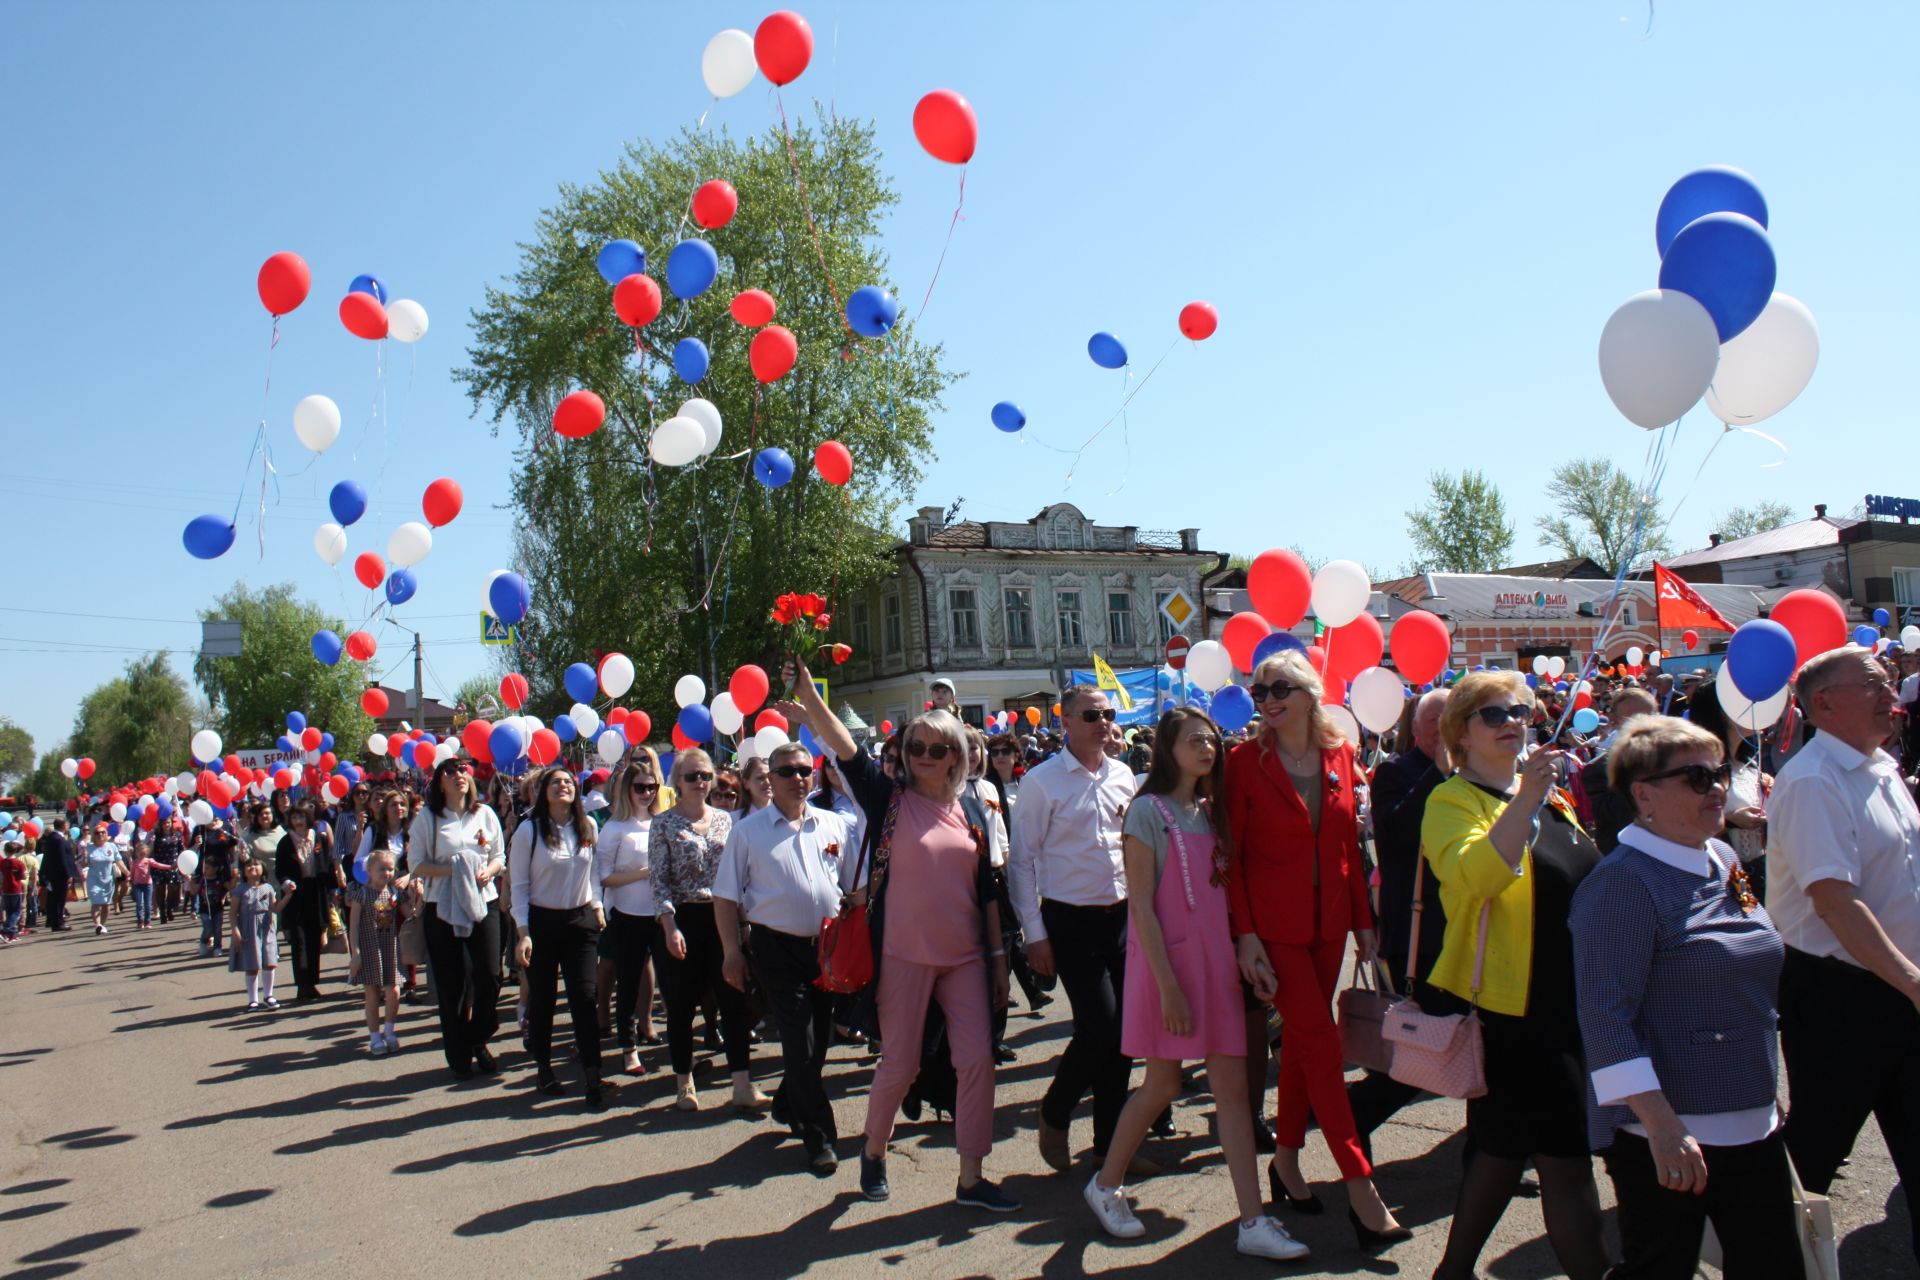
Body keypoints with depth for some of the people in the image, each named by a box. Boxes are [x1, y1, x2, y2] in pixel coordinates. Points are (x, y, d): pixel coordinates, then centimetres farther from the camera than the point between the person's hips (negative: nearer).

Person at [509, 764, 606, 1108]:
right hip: (542, 922, -2)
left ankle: (593, 1079, -4)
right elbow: (519, 885, -5)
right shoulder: (528, 830, -8)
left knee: (584, 997, -5)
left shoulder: (588, 827, 2)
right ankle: (543, 1067, 24)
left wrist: (597, 906, 11)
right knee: (541, 999, 7)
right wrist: (523, 933, -9)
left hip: (581, 920, 2)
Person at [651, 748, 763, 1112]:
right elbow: (659, 880, -7)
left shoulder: (725, 819, 9)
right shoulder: (663, 823, -3)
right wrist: (670, 927, -16)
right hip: (681, 921, -3)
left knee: (736, 1001, -1)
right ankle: (684, 1085, 20)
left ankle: (743, 1086, 4)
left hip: (721, 918, 3)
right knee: (681, 1007, 6)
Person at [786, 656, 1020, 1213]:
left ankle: (971, 1178, 12)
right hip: (904, 956, -3)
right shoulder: (889, 799, -2)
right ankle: (873, 1151, 31)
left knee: (977, 1058, 0)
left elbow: (986, 888, 11)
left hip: (965, 956, 3)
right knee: (900, 1064, 5)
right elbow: (845, 748, -17)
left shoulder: (970, 809, 7)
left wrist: (999, 955, 10)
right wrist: (808, 695, -30)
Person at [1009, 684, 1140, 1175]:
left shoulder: (1123, 776, 8)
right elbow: (1022, 861, -6)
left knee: (1122, 1033, 9)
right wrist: (1035, 935, -9)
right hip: (1072, 922, -5)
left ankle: (1110, 1141, 24)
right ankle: (1054, 1114, 17)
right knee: (1099, 1028, -11)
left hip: (1123, 916, 5)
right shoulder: (1041, 781, -8)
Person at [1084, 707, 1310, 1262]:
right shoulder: (1149, 810, -8)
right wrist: (1167, 984, -16)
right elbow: (1141, 904, -12)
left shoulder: (1213, 811, 12)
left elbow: (1224, 891, 14)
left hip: (1218, 958, 6)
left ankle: (1253, 1222, 6)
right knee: (1163, 1085, 5)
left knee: (1232, 1082, 2)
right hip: (1169, 957, -6)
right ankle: (1106, 1184, 26)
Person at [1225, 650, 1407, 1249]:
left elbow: (1349, 844, 9)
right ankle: (1360, 1187, -1)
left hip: (1329, 918, 5)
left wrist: (1364, 918, 8)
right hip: (1273, 923, -5)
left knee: (1302, 1038, 13)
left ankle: (1286, 1159, 28)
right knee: (1321, 1041, -6)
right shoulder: (1246, 760, -8)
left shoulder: (1340, 755, 4)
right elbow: (1231, 853, -8)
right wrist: (1244, 934, -14)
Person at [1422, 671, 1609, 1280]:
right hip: (1509, 1006, -8)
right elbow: (1474, 874, -31)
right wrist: (1526, 800, -37)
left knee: (1505, 1146, 15)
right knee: (1566, 1154, -6)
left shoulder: (1547, 794, 14)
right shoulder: (1452, 800, -10)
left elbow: (1585, 880, 28)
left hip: (1568, 1001, 8)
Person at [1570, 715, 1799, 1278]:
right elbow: (1606, 1015, -23)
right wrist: (1663, 1127, -25)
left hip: (1752, 1122, 8)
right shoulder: (1623, 882, -17)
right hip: (1665, 1133, -8)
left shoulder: (1722, 860, 9)